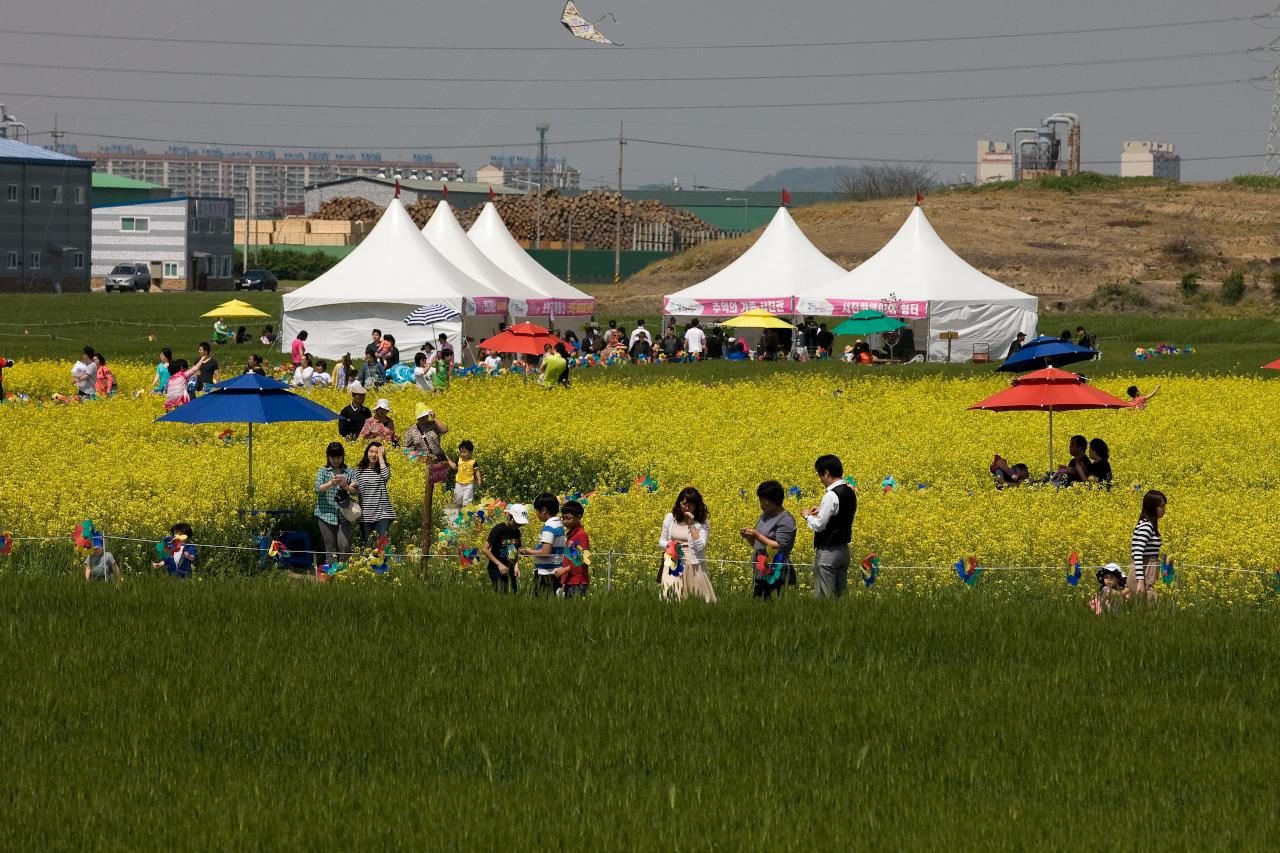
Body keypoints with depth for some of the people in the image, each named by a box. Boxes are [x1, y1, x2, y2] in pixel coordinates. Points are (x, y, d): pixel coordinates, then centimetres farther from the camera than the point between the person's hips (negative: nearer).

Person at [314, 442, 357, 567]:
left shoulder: (350, 471, 9)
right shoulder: (323, 471, 6)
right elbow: (318, 489, -8)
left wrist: (346, 487, -21)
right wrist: (331, 483, -26)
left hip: (344, 514, 0)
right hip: (326, 514, 0)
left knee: (344, 545, -11)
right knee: (330, 547, 0)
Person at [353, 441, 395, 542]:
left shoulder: (384, 468, 5)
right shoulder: (359, 470, 8)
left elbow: (386, 476, -19)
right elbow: (356, 490, 12)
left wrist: (381, 457, -10)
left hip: (382, 513, -2)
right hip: (366, 514, 2)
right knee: (368, 546, 5)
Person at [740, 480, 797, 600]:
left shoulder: (785, 519, -9)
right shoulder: (764, 516, 16)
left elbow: (780, 547, -16)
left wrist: (757, 536, -17)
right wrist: (748, 537, 2)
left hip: (775, 574, -8)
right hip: (760, 573, 8)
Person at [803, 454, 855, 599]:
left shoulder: (831, 496, -19)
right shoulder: (850, 493, 7)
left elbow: (819, 526, -19)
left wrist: (808, 516, -1)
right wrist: (822, 510, 13)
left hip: (828, 552, -9)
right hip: (843, 550, 9)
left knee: (824, 597, -5)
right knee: (840, 596, 12)